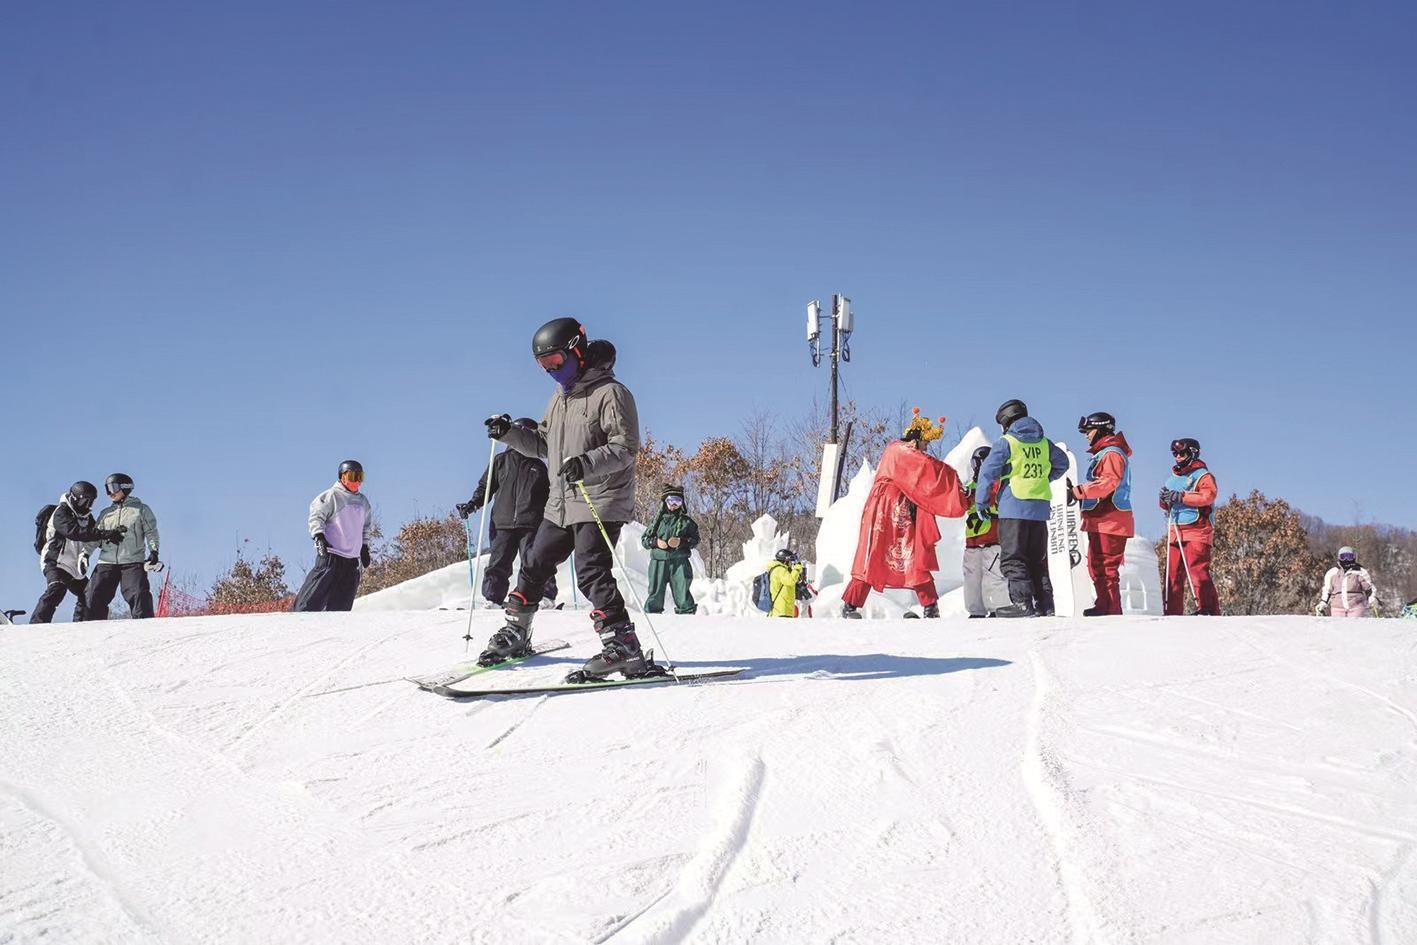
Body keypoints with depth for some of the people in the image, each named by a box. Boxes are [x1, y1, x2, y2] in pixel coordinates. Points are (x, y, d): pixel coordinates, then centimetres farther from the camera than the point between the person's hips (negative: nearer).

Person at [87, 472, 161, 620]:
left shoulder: (141, 510, 11)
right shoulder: (105, 514, 21)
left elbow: (151, 532, 5)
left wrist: (154, 551, -10)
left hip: (133, 562, -4)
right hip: (107, 562, 4)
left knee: (139, 595, -19)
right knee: (95, 597, -5)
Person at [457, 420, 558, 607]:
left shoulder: (538, 466, 15)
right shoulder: (501, 461, 12)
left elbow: (549, 494, 22)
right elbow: (485, 486, 15)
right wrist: (473, 503, 1)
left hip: (531, 524, 0)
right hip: (503, 522, 0)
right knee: (498, 562, -3)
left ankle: (546, 596, -2)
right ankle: (493, 597, 4)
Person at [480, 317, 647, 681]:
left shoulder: (611, 393, -10)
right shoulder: (560, 397, 17)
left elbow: (625, 447, -19)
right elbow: (543, 445, 24)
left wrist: (588, 463, -35)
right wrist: (509, 433, 8)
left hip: (600, 503, -9)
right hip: (561, 504, 9)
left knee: (592, 572, -19)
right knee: (535, 566, 15)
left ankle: (624, 647, -22)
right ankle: (515, 632, 31)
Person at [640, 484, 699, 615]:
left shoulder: (686, 522, 10)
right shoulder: (658, 520, 11)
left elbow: (695, 540, 8)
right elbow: (644, 539, 13)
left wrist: (681, 541, -9)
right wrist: (656, 542, -7)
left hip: (679, 561, 0)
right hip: (659, 561, 1)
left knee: (682, 591, -2)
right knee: (656, 590, 0)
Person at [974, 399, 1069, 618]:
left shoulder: (1006, 442, -5)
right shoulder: (1044, 442, 12)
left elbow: (987, 471, -8)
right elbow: (1062, 463, 25)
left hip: (1014, 507, -6)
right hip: (1040, 509, 6)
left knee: (1012, 558, -4)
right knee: (1038, 559, 12)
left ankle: (1022, 603, -15)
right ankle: (1044, 605, 9)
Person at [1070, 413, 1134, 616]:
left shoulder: (1112, 453, -9)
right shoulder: (1103, 453, 24)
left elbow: (1109, 483, -21)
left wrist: (1080, 491, -20)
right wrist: (1081, 492, 13)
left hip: (1110, 521, -11)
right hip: (1100, 521, 11)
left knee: (1107, 567, -11)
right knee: (1096, 565, 12)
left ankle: (1111, 609, -11)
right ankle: (1104, 606, 16)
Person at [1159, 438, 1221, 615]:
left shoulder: (1202, 476, 1)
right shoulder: (1173, 478, 23)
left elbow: (1207, 497, -17)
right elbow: (1165, 505, 24)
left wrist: (1180, 496, -20)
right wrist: (1165, 499, 0)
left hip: (1196, 532, -7)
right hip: (1174, 532, 7)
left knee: (1197, 571, -16)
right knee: (1173, 574, 5)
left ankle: (1209, 610, -17)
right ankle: (1173, 613, 8)